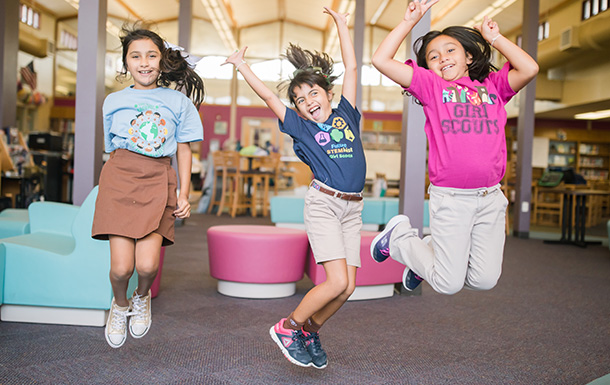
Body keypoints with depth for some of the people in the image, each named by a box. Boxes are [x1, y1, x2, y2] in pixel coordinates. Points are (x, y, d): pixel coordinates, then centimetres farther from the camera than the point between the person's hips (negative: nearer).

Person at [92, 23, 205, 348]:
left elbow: (184, 151, 12)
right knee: (121, 267, -9)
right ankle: (120, 304, 27)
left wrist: (184, 194, 5)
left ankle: (142, 298, 21)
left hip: (159, 181, -1)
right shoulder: (114, 101, 14)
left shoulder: (178, 102, 11)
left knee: (147, 264, -16)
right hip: (120, 177, 1)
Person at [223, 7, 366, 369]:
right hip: (323, 203, -4)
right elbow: (269, 97, 8)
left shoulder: (347, 114, 13)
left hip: (352, 208, 4)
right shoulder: (301, 127, 6)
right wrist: (242, 66, 16)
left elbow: (351, 68, 17)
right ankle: (288, 327, 7)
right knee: (337, 282, -13)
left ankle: (310, 330, 24)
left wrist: (341, 22, 22)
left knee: (348, 287, 1)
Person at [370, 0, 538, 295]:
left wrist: (494, 38, 6)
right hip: (450, 198, -3)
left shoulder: (493, 85, 12)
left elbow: (530, 69, -5)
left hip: (491, 196, 4)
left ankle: (432, 249, 33)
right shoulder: (431, 86, 3)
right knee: (448, 285, 3)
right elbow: (381, 60, -5)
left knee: (485, 280, 10)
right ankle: (399, 236, 25)